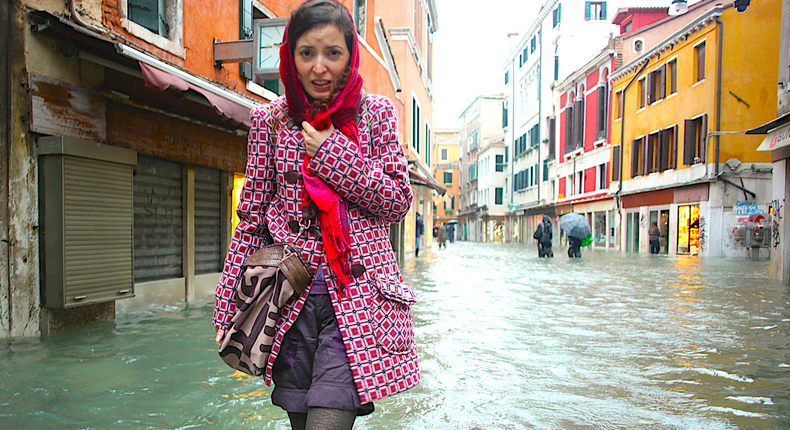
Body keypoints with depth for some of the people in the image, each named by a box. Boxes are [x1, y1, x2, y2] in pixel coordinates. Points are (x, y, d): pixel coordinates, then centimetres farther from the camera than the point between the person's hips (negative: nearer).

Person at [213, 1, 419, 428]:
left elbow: (398, 202, 1)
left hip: (359, 296, -1)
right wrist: (229, 305, 4)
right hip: (289, 297, 2)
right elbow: (251, 217, 8)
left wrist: (333, 153, -10)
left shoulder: (377, 112, 4)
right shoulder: (269, 118, 6)